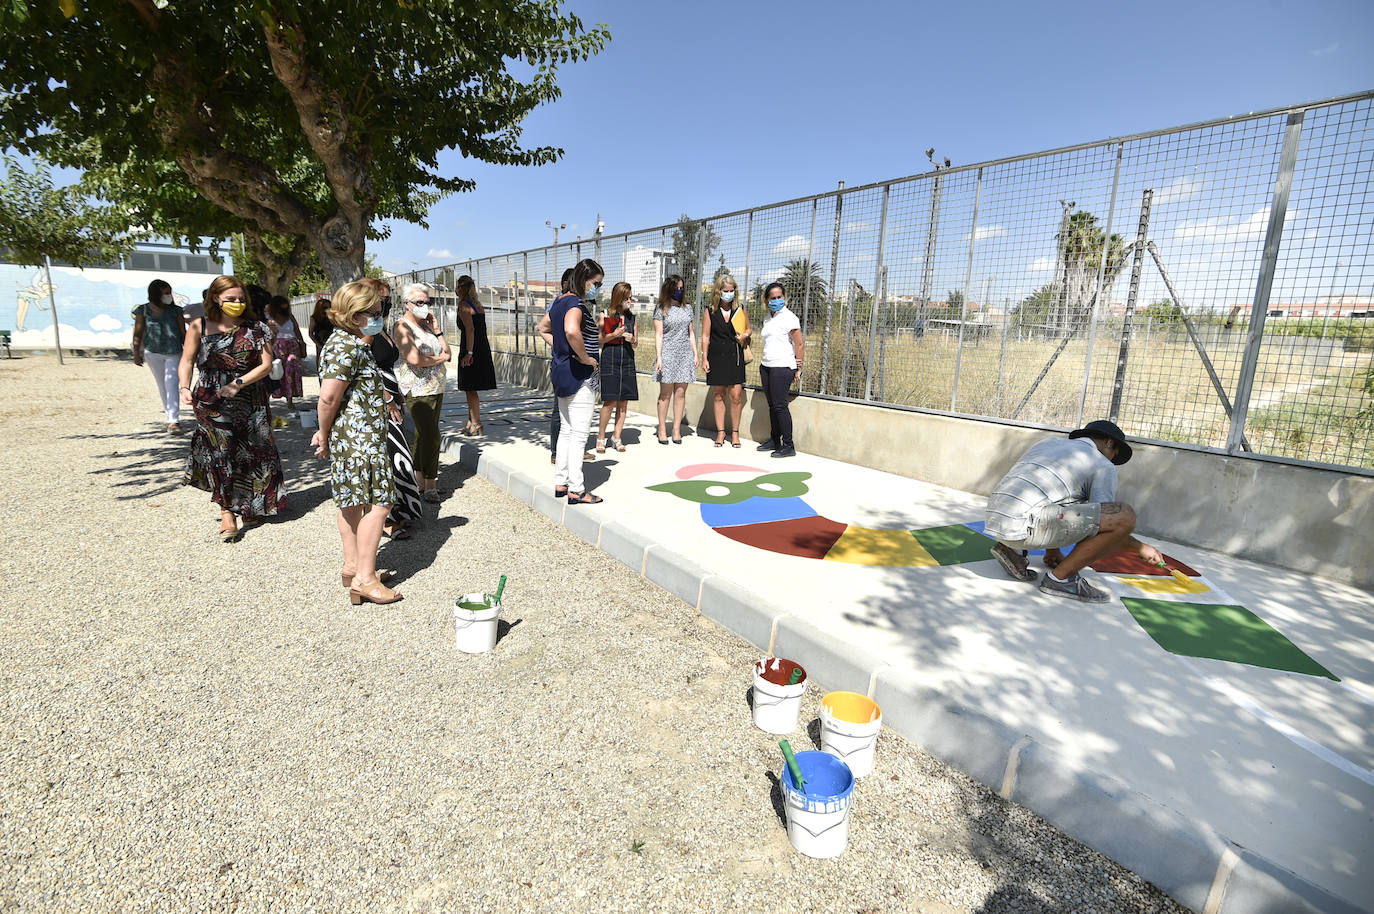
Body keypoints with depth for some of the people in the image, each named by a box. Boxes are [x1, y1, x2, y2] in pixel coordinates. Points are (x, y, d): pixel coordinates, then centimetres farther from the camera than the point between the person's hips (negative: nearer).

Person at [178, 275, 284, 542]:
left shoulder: (255, 329, 3)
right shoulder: (199, 327, 3)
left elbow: (266, 364, -2)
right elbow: (187, 361, 4)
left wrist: (238, 383, -12)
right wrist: (185, 388, -12)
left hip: (250, 401, 1)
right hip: (211, 402, -1)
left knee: (251, 454, 5)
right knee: (220, 454, -7)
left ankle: (250, 507, 21)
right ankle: (227, 512, -1)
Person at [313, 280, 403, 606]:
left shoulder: (347, 341, 16)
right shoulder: (348, 347, -18)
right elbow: (328, 397, -23)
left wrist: (325, 433, 16)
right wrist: (325, 434, -9)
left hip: (350, 436, 11)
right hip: (360, 436, -11)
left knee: (352, 501, 17)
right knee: (378, 502, -6)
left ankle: (352, 565, 30)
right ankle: (365, 579, -1)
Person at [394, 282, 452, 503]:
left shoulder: (426, 324, 17)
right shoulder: (403, 326, -8)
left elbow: (447, 353, 13)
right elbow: (414, 359, -21)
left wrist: (436, 330, 2)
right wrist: (440, 358, -6)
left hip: (436, 388, 8)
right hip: (417, 390, -8)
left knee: (423, 435, 13)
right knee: (431, 436, -12)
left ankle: (420, 481, 21)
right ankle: (429, 486, -5)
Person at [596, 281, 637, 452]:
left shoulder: (631, 317, 14)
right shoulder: (605, 316, 2)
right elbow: (598, 340, 1)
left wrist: (632, 339, -3)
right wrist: (613, 334, -13)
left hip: (628, 360, 4)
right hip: (610, 359, -4)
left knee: (624, 401, 3)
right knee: (611, 401, -10)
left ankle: (617, 437, 13)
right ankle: (601, 436, 7)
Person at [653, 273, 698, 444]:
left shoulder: (686, 308, 15)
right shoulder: (661, 310, 3)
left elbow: (691, 333, 18)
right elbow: (658, 335, -2)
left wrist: (695, 354, 12)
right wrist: (658, 357, -10)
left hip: (685, 354, 3)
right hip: (668, 354, -3)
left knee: (680, 392, 1)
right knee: (665, 393, -1)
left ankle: (676, 430, 7)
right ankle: (662, 430, 7)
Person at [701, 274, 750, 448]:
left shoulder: (740, 309, 8)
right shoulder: (710, 312, 5)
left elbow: (749, 328, 20)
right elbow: (705, 336, 5)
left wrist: (745, 335, -3)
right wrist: (704, 358, -2)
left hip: (735, 356, 0)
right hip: (716, 357, 0)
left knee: (736, 395, -6)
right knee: (719, 396, 5)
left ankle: (735, 432, 8)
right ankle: (720, 432, 15)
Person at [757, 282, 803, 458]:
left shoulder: (788, 317, -8)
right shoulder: (767, 318, 15)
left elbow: (800, 344, -8)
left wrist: (799, 369, -8)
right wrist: (763, 361, 13)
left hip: (782, 367, -8)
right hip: (766, 366, 8)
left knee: (780, 405, -10)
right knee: (771, 405, 11)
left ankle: (788, 446, -5)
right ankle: (774, 440, 21)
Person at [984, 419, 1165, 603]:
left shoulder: (1047, 442, 31)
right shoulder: (1104, 466, 10)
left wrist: (1052, 549, 46)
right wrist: (1140, 547, 25)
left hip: (994, 520, 8)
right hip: (1023, 525, -8)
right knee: (1125, 516, -5)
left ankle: (1012, 549, 14)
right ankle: (1060, 578, 2)